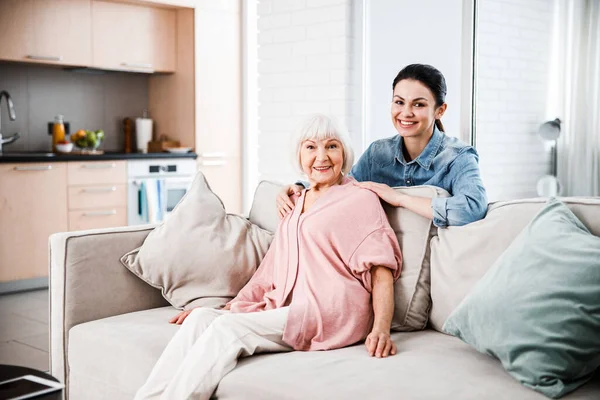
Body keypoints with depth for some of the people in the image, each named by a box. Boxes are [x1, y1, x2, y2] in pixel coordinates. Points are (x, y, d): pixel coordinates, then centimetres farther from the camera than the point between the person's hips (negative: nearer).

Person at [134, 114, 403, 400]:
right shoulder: (294, 207, 25)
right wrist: (225, 309, 14)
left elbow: (381, 269, -4)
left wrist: (381, 329, -19)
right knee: (201, 319, -20)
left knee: (228, 329, -27)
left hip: (330, 313, -6)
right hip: (285, 310, 6)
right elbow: (269, 274, 24)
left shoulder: (361, 199, 6)